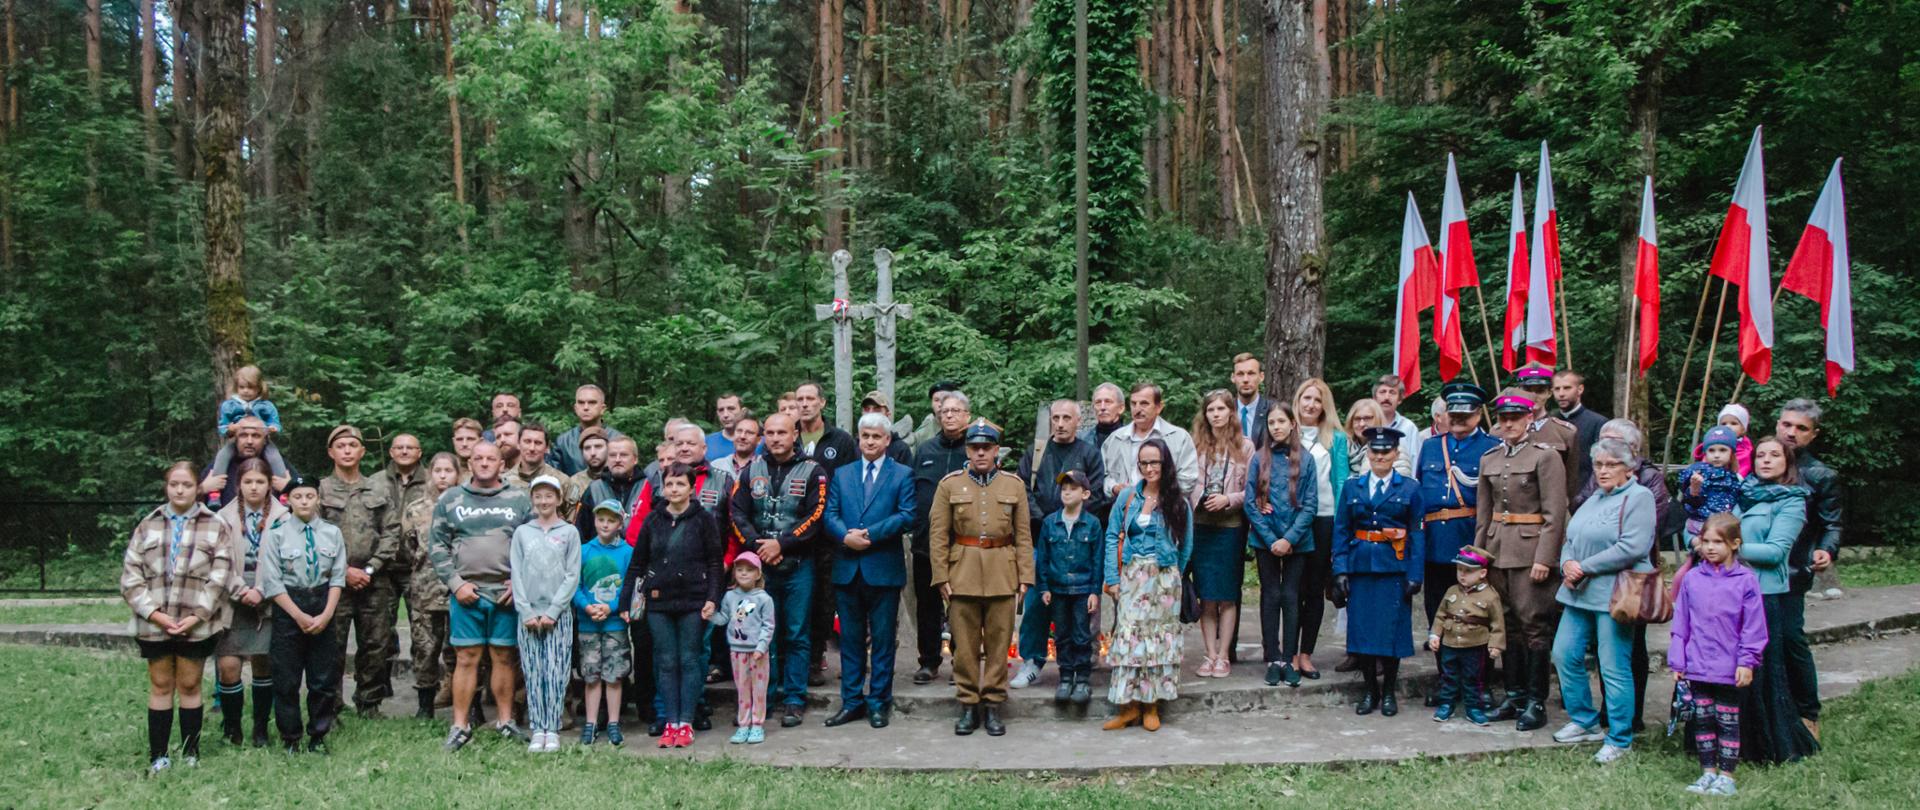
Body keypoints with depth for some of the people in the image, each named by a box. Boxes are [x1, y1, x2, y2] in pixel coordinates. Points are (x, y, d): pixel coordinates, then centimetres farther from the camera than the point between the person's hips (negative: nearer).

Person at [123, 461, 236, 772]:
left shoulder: (215, 527, 3)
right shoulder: (147, 526, 8)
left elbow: (219, 577, -4)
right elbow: (130, 574, 3)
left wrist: (197, 615, -13)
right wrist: (153, 612, -9)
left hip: (196, 625, -2)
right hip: (154, 624, 2)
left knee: (190, 686, 7)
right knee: (160, 686, 8)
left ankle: (190, 754, 14)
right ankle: (157, 756, 13)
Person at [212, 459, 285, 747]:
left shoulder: (281, 518, -3)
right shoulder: (225, 518, 1)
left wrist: (261, 592, -11)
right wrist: (241, 591, -11)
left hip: (267, 602, 0)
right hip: (233, 602, 0)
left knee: (263, 665, 6)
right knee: (228, 666, -6)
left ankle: (261, 728, 19)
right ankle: (231, 727, 12)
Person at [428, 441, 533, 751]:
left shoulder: (519, 499, 8)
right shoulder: (451, 499, 8)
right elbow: (437, 545, 5)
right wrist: (455, 584, -5)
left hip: (507, 593, 0)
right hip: (466, 594, 0)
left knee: (504, 657, 5)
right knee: (466, 658, 1)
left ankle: (506, 721, 15)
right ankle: (460, 726, 7)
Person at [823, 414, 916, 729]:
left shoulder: (902, 475, 4)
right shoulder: (842, 475, 14)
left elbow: (906, 515, -7)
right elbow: (830, 514, 4)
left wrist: (869, 534, -16)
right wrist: (846, 536, -16)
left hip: (884, 569, -3)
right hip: (847, 569, 3)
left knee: (883, 640, 3)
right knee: (851, 639, 8)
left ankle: (879, 702, 11)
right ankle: (852, 701, 15)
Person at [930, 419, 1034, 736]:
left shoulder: (1014, 485, 7)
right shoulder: (950, 484, 4)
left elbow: (1023, 535, 6)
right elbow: (938, 534, 2)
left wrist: (1025, 577, 0)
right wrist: (941, 576, -4)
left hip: (1002, 575, 1)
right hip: (962, 574, -1)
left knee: (999, 643, 4)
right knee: (965, 645, 2)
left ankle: (993, 705, 13)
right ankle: (968, 705, 13)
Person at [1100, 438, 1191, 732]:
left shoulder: (1178, 503, 2)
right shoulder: (1128, 498, 5)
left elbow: (1186, 546, 10)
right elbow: (1112, 537, 3)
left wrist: (1172, 576, 10)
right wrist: (1112, 578, -3)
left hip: (1164, 579, 0)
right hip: (1131, 576, 1)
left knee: (1159, 636, 1)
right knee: (1129, 635, -5)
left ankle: (1152, 707, 8)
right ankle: (1129, 706, 0)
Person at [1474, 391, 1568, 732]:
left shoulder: (1545, 456, -5)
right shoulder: (1489, 460, 12)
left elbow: (1554, 514, -10)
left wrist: (1544, 559, -15)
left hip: (1531, 550, -6)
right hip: (1497, 551, 6)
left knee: (1534, 625, -3)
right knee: (1506, 623, 10)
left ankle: (1536, 702, 4)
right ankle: (1514, 694, 20)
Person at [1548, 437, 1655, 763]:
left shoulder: (1638, 498, -8)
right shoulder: (1594, 499, 17)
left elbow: (1632, 549, -19)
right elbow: (1571, 539, 19)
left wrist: (1585, 568, -16)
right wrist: (1568, 563, -4)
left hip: (1615, 595, -8)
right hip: (1580, 593, 8)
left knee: (1615, 669, -4)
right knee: (1564, 655, 9)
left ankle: (1619, 740, 8)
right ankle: (1584, 721, 25)